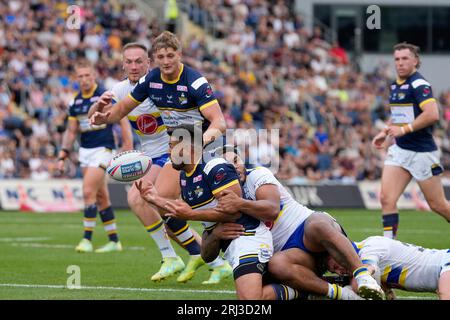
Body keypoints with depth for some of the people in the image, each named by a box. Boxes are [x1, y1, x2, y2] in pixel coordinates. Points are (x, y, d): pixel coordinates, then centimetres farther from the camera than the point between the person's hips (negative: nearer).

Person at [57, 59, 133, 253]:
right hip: (84, 151, 7)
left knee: (88, 192, -16)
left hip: (103, 149, -7)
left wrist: (128, 148, -12)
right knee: (101, 196, 10)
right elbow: (71, 131, 15)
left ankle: (87, 239, -10)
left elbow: (123, 121, -8)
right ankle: (114, 241, 16)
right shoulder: (76, 102, 8)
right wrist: (63, 155, 8)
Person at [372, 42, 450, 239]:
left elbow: (432, 114, -27)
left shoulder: (419, 85, -15)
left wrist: (403, 129, -23)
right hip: (399, 149, 7)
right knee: (386, 198, -8)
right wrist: (385, 132, 15)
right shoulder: (395, 85, 12)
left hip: (422, 152, -7)